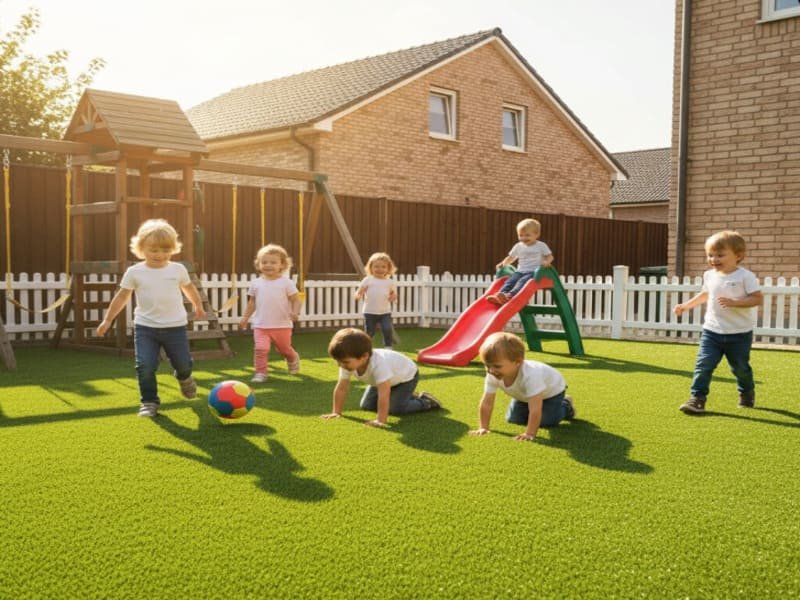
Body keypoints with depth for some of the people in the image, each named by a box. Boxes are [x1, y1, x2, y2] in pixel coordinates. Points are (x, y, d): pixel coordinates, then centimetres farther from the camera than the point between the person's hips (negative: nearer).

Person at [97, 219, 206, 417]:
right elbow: (122, 296, 4)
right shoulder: (134, 272, -3)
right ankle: (149, 402, 6)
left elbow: (189, 288, 19)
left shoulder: (178, 269, 0)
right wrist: (108, 319, 4)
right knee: (145, 366, -12)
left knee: (183, 363, 10)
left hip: (175, 326, 1)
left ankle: (184, 378, 47)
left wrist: (198, 306, 29)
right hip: (145, 327, -1)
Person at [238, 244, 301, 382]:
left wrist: (295, 312, -22)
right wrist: (245, 317, 10)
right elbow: (252, 302, 14)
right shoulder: (256, 283, 4)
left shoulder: (286, 282, -6)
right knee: (260, 349, -17)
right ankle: (260, 372, -6)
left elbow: (296, 300, -5)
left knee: (285, 349, 16)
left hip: (282, 325, -1)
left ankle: (293, 360, 47)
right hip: (261, 325, 1)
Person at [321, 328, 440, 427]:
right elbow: (341, 388, -15)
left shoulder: (378, 364, -47)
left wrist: (380, 421, -52)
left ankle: (426, 401, 4)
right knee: (366, 406, 8)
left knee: (395, 409, -22)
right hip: (388, 379, 8)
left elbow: (383, 394, -50)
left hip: (406, 376, -8)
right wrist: (336, 412, -15)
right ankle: (408, 397, 24)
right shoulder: (348, 364, -25)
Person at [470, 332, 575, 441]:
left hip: (552, 389, -5)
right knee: (513, 419, 4)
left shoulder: (530, 376, -49)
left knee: (547, 422, -13)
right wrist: (483, 428, -23)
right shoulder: (492, 376, -31)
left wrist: (530, 433, -49)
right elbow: (486, 403, -24)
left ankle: (565, 406, 16)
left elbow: (535, 409, -49)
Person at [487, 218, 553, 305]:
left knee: (523, 281, -34)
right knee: (510, 281, -25)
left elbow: (550, 256, 6)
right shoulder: (518, 246, 16)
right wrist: (503, 263, 9)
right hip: (520, 271, 5)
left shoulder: (541, 245, 5)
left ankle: (511, 295, -56)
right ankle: (500, 294, -46)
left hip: (534, 272, -5)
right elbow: (511, 257, 26)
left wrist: (546, 261, -17)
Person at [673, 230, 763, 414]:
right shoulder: (709, 275, 6)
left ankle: (747, 394, 39)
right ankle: (697, 399, -7)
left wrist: (733, 302, -27)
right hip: (711, 331, 4)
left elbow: (758, 298, -16)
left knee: (740, 368, 13)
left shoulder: (745, 276, -12)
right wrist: (686, 305, 21)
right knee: (703, 365, -9)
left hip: (739, 334, -4)